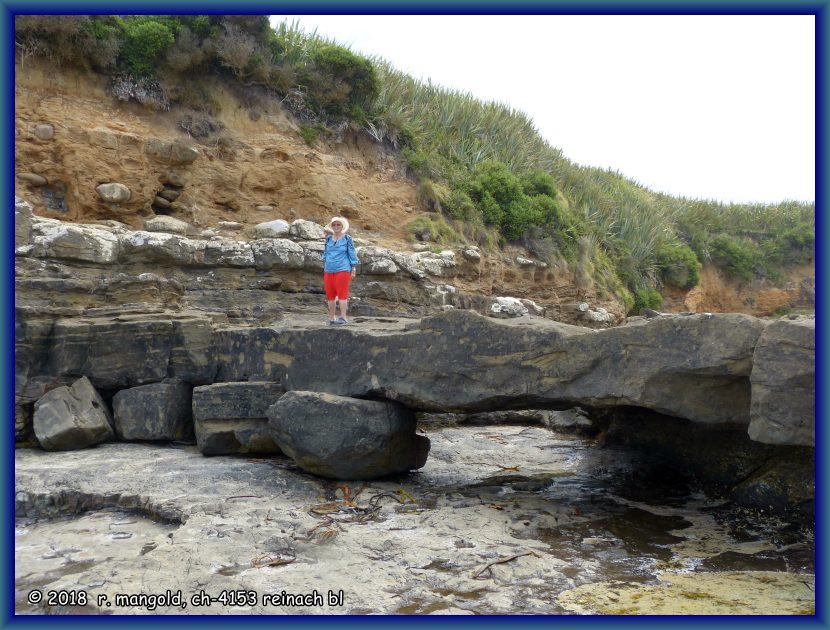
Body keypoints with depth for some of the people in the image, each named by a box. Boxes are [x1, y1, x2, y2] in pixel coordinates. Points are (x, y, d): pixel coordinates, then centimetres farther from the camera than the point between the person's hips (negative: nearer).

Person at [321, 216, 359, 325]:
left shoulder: (347, 238, 1)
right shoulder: (328, 239, 12)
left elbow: (352, 253, 1)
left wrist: (354, 269, -4)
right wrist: (324, 268, 20)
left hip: (342, 270, -5)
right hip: (328, 271, 5)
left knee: (342, 293, -8)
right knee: (330, 295, 7)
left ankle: (343, 318, -5)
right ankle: (332, 318, 14)